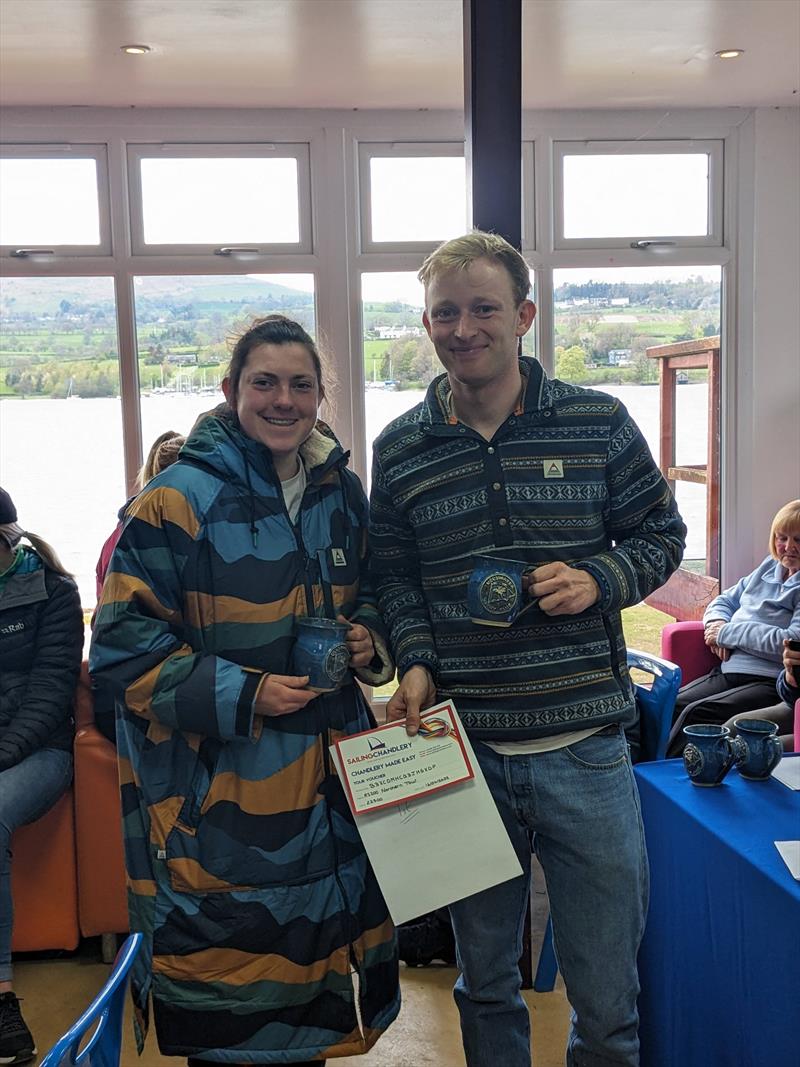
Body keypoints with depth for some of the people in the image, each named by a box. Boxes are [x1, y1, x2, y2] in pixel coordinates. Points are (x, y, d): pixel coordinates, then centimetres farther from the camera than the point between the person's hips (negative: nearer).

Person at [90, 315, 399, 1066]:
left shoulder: (340, 493, 6)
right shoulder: (179, 501, -13)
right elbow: (124, 645, -13)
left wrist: (370, 641, -2)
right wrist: (240, 694, -20)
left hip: (330, 775, 6)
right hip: (220, 788, -5)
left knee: (317, 954, 21)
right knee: (227, 999, 7)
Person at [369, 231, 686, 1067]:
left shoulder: (599, 423, -1)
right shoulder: (399, 449, 2)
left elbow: (660, 533, 7)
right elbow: (391, 575, 8)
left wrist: (599, 580, -12)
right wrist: (415, 663, -8)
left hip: (585, 746, -1)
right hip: (463, 747, 1)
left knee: (606, 991, 13)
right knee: (484, 979, 20)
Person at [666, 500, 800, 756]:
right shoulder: (768, 567, 19)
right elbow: (724, 600, 27)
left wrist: (728, 633, -9)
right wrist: (717, 623, 2)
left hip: (770, 682, -7)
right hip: (728, 671, 7)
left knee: (697, 713, -29)